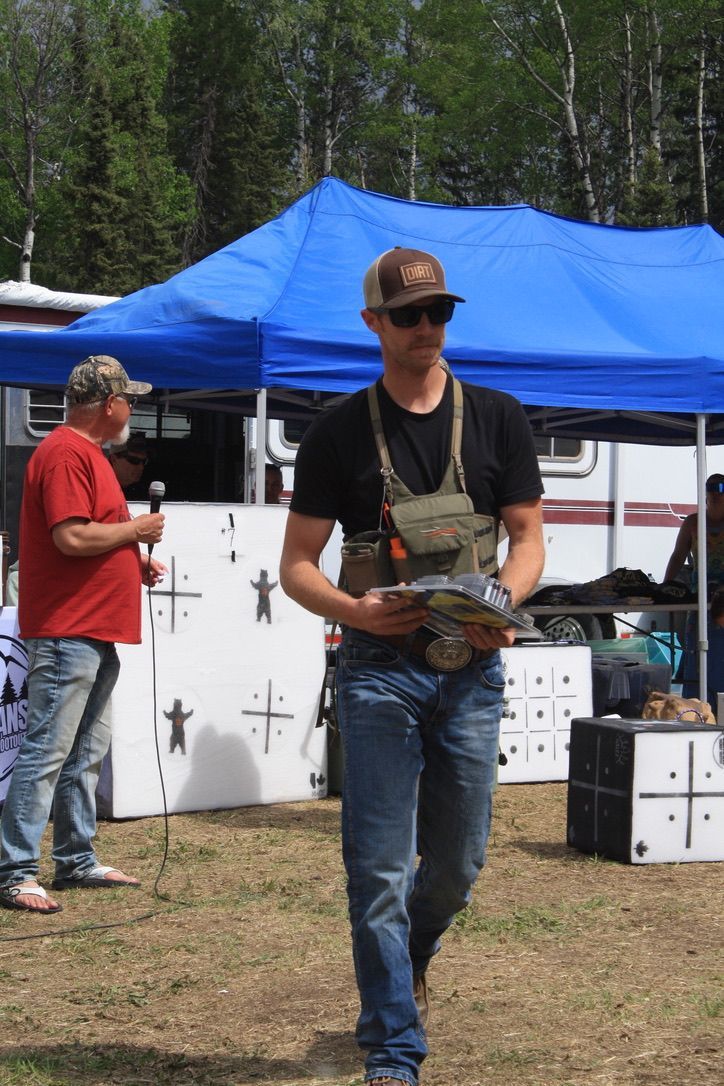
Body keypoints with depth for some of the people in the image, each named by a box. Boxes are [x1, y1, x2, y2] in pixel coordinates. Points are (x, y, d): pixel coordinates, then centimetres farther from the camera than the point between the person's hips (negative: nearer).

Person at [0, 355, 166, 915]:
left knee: (85, 753, 15)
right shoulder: (66, 453, -13)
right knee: (47, 751, -10)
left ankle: (77, 860, 22)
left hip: (95, 634, 11)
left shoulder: (88, 452, 20)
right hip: (66, 632, -11)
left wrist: (137, 560, 13)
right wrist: (137, 528, -10)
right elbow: (71, 538, -23)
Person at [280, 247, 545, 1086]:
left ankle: (408, 960, 44)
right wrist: (353, 611, -19)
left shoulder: (497, 417, 8)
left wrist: (505, 602, -13)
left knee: (458, 861, 13)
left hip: (471, 669, 2)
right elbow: (296, 564, 1)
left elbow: (527, 538, 9)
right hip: (379, 668, -2)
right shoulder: (339, 432, 2)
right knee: (378, 868, -6)